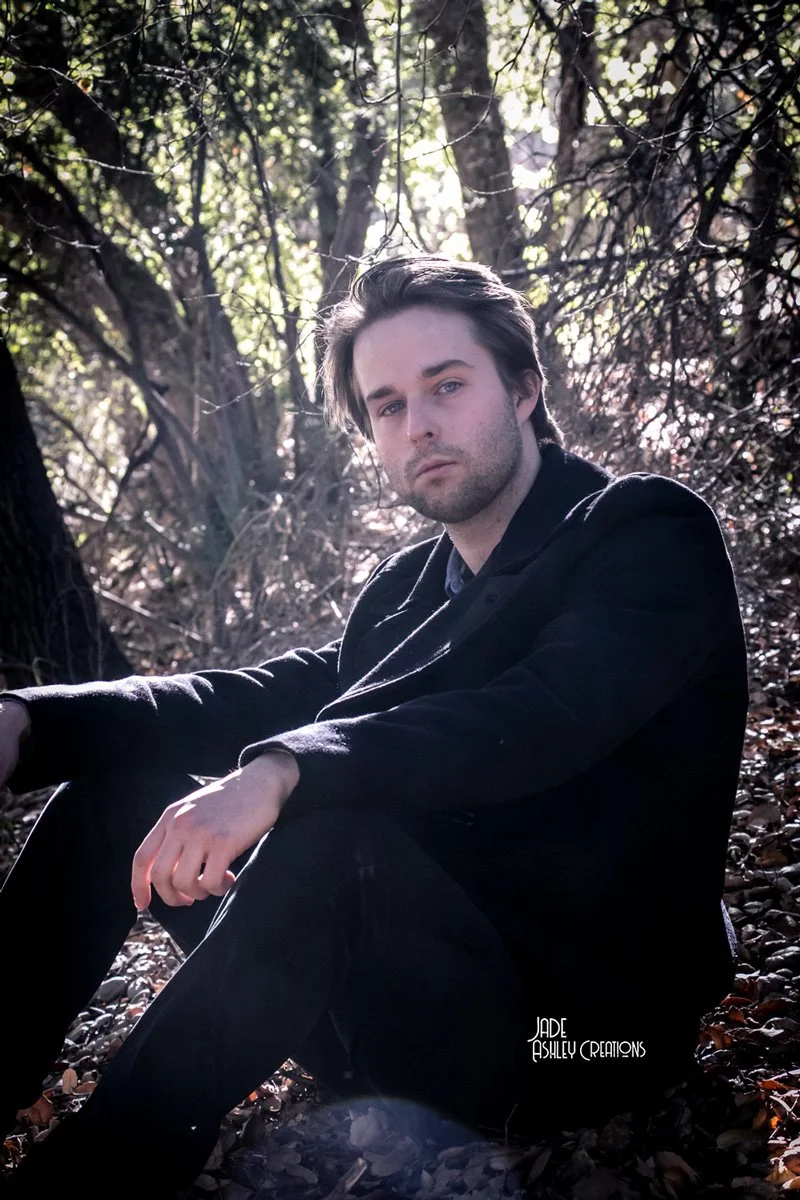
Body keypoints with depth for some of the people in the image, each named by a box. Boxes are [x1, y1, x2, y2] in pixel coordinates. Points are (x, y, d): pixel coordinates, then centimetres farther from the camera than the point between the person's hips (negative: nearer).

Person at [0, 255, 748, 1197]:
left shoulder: (651, 530, -8)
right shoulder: (404, 589, 14)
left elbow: (546, 716, -26)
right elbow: (280, 696, 0)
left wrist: (283, 773, -39)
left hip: (580, 1018, -7)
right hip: (422, 1001, 7)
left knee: (327, 838, -34)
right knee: (122, 783, -1)